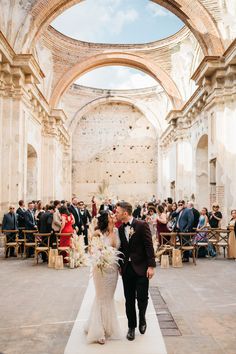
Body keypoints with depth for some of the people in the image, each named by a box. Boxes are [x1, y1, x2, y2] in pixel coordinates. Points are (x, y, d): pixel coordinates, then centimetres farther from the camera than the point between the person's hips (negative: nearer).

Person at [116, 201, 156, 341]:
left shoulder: (142, 225, -11)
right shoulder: (121, 228, 6)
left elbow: (149, 246, -11)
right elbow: (121, 248, 13)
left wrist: (151, 266, -14)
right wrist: (120, 266, 11)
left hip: (141, 267, -4)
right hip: (127, 268, 5)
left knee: (142, 297, -2)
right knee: (129, 299, 9)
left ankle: (142, 317, 29)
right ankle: (131, 327, 26)